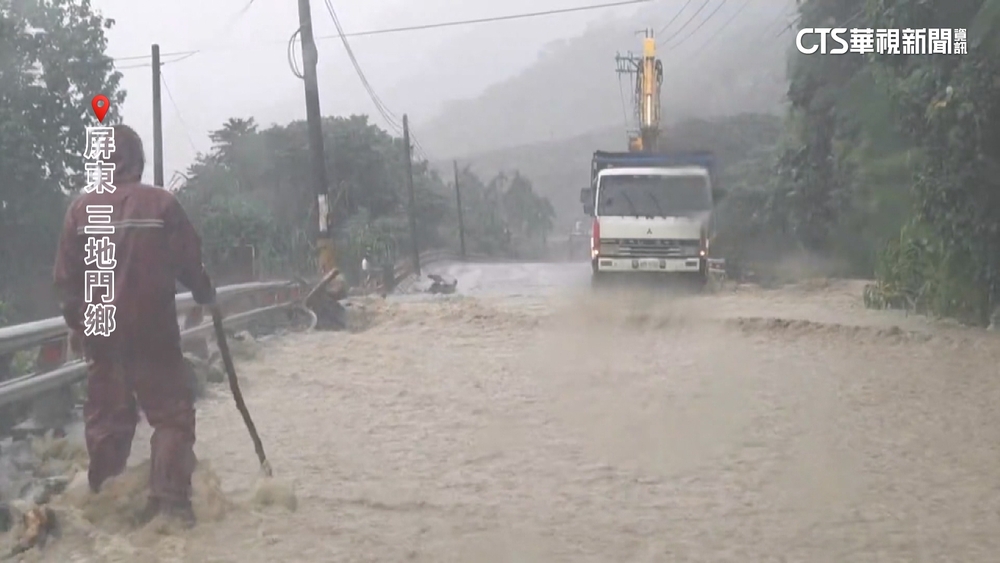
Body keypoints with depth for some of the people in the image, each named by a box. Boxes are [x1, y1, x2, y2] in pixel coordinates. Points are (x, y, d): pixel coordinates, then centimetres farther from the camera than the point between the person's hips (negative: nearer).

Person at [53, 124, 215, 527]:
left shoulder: (81, 209, 0)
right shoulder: (161, 203, -8)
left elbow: (66, 278, 3)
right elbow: (189, 261, -3)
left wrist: (78, 322, 16)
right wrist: (206, 295, 17)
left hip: (99, 332, 3)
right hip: (151, 330, -3)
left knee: (105, 417, 15)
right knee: (172, 413, 3)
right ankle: (169, 498, -9)